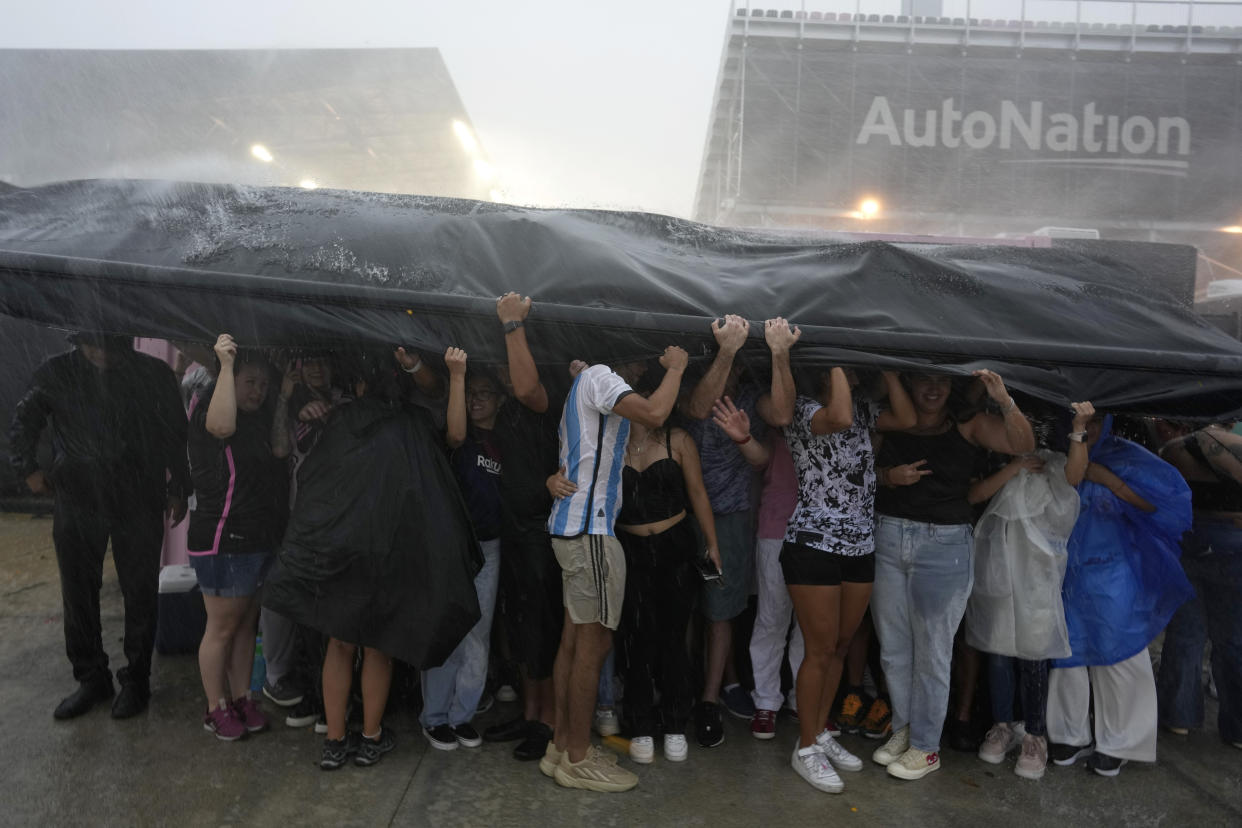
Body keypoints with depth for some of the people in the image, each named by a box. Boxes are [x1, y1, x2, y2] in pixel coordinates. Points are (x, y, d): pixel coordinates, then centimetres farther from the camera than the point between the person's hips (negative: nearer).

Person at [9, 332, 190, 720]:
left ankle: (135, 681, 20)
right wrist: (28, 469, 6)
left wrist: (178, 489, 6)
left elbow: (175, 434, 4)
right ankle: (91, 678, 25)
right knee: (78, 594, 9)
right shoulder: (56, 374, 0)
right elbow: (22, 422, 15)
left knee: (140, 594, 5)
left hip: (138, 502, -2)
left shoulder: (153, 374, -4)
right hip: (76, 500, 2)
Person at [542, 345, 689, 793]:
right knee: (594, 643, -4)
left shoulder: (587, 382, 22)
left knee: (574, 639, 12)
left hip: (573, 526, 10)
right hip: (589, 527, -10)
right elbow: (654, 414, -24)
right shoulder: (599, 377, -9)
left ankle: (561, 745, 20)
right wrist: (676, 367, -8)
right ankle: (578, 760, 4)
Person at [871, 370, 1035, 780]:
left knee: (931, 651, 4)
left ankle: (926, 746, 18)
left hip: (944, 544, -3)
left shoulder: (969, 427, 1)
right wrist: (889, 476, -10)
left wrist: (1004, 401, -21)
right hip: (887, 537, 3)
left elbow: (1023, 444, -9)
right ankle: (903, 729, 30)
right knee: (893, 647, 12)